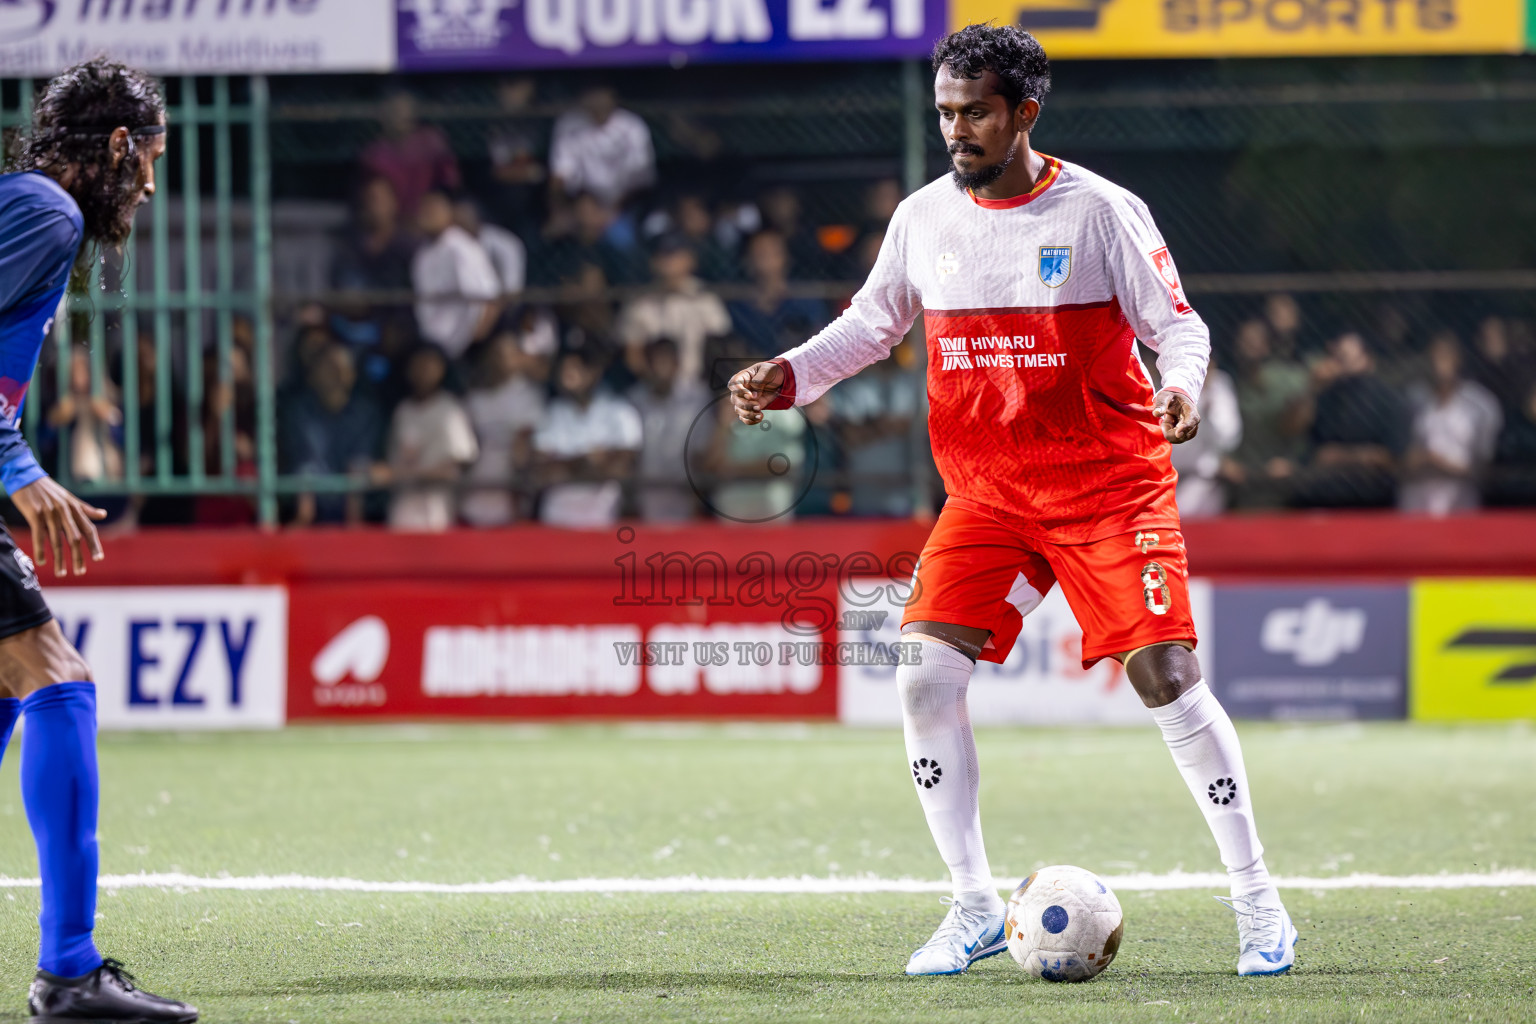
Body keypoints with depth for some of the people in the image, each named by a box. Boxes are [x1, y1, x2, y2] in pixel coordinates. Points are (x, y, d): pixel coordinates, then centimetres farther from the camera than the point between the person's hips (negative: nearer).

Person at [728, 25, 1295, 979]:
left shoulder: (1100, 211, -8)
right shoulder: (923, 218, 3)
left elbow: (1178, 323, -3)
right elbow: (871, 324, 16)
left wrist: (1184, 385, -25)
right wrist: (789, 376, 1)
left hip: (1109, 485, -4)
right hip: (987, 495, 4)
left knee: (1168, 679, -10)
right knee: (925, 679, -11)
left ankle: (1257, 901, 5)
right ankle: (976, 909, 1)